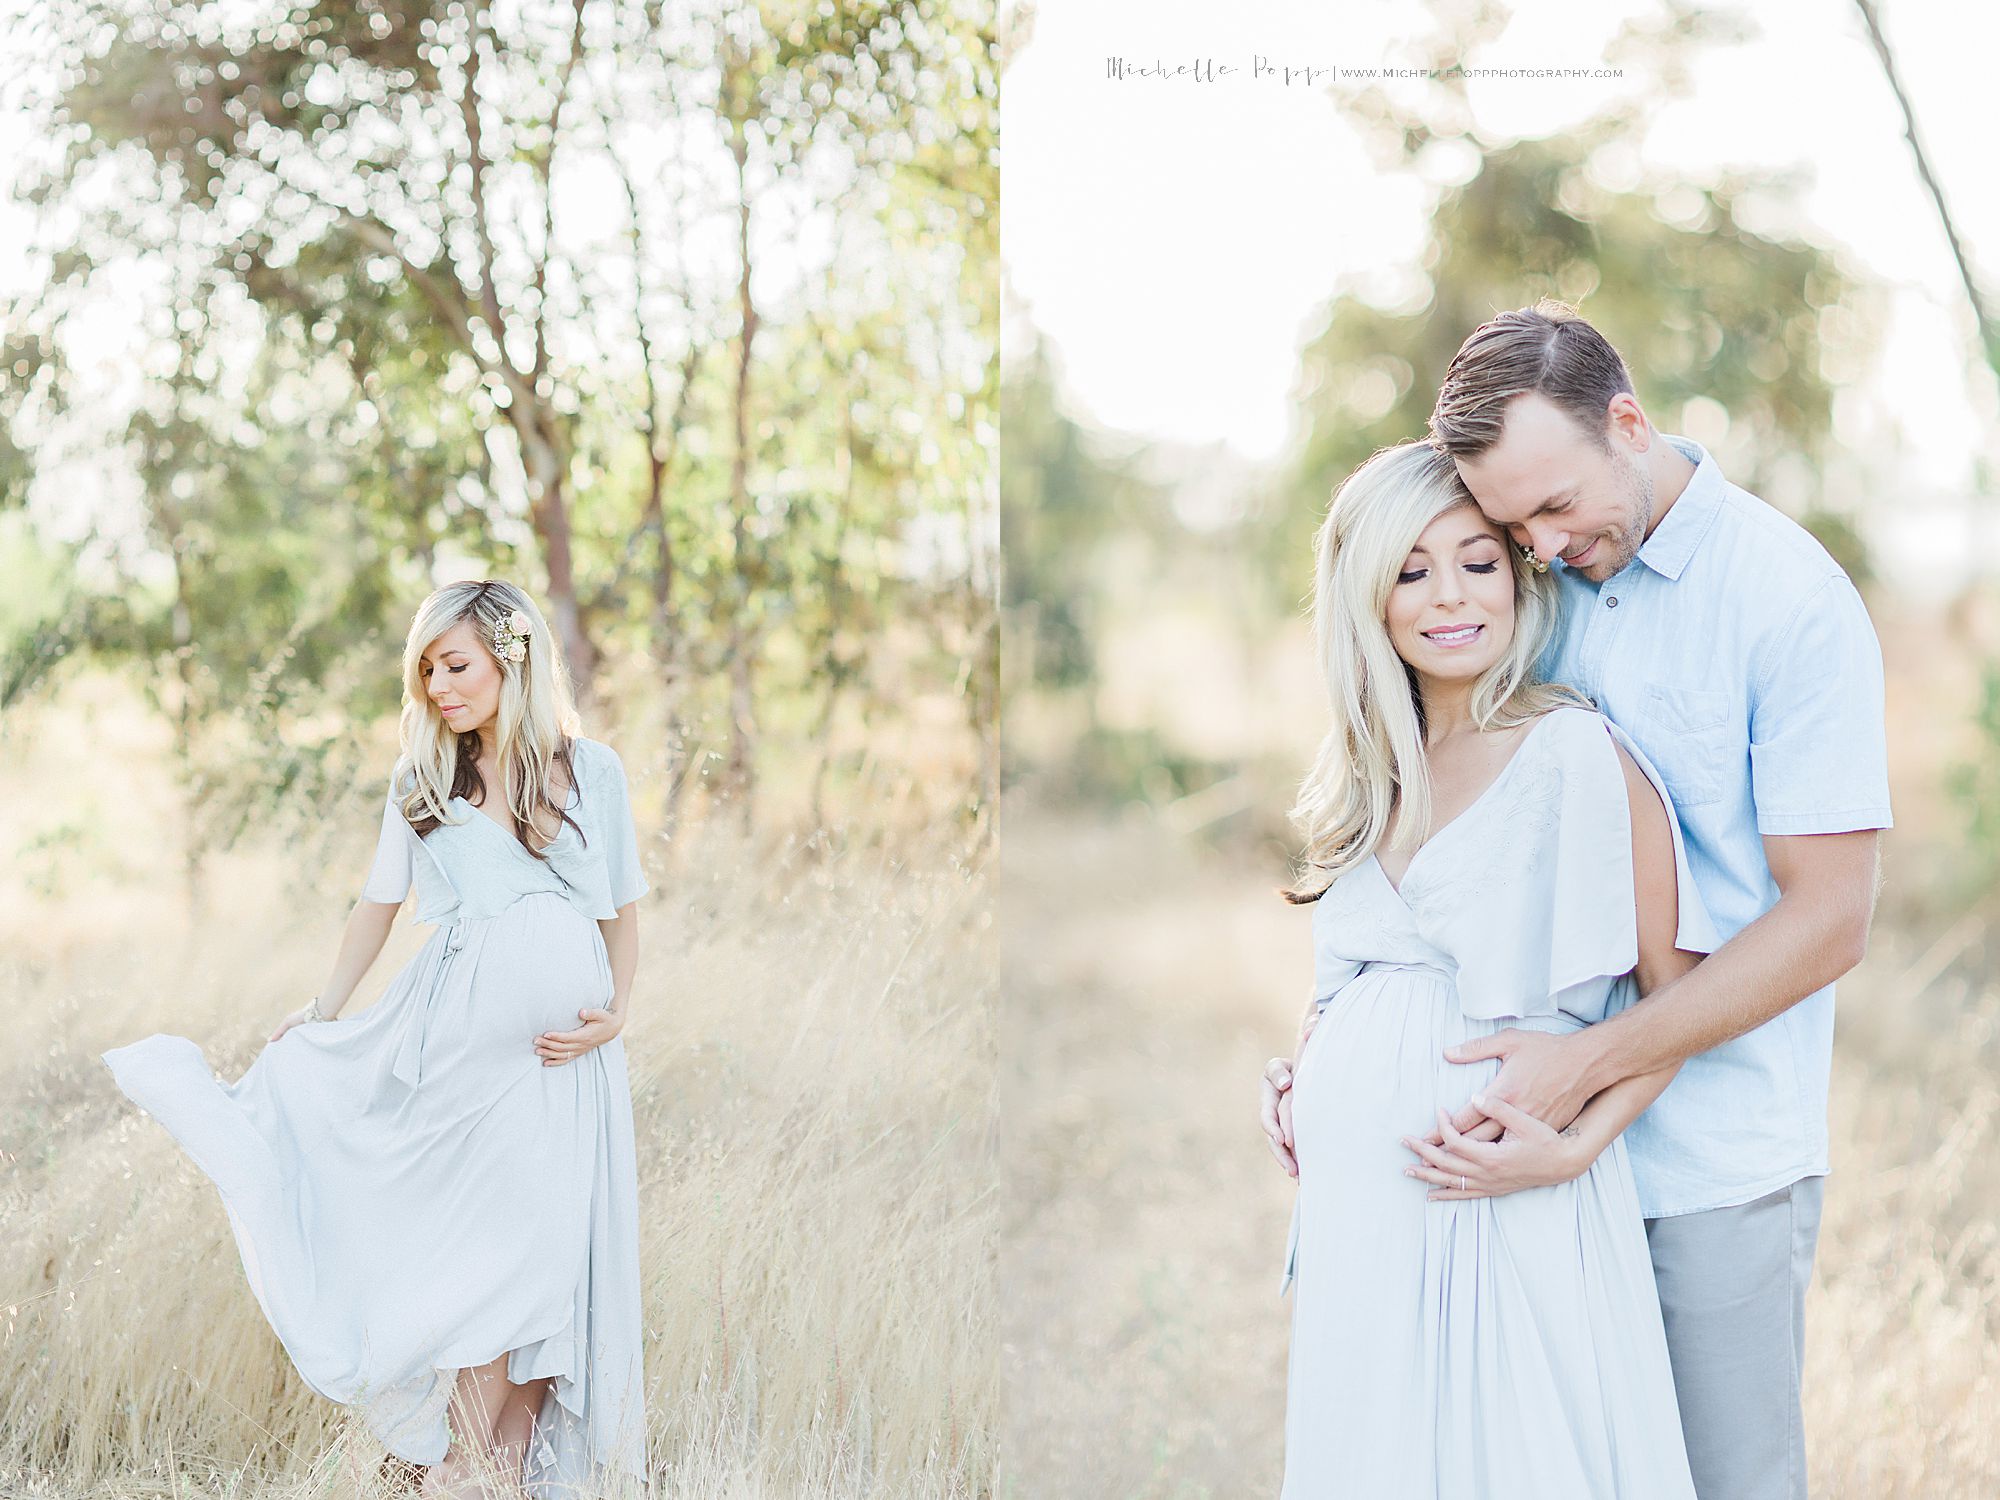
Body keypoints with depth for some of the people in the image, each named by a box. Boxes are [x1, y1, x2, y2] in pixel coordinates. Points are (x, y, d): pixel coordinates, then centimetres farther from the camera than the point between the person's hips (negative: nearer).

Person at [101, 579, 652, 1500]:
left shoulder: (591, 770, 3)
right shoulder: (421, 778, 7)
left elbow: (623, 907, 8)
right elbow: (380, 904, 17)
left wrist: (617, 1010, -6)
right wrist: (322, 1011, 21)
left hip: (566, 1041, 0)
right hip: (463, 1033, 0)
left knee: (553, 1240, 0)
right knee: (488, 1246, -2)